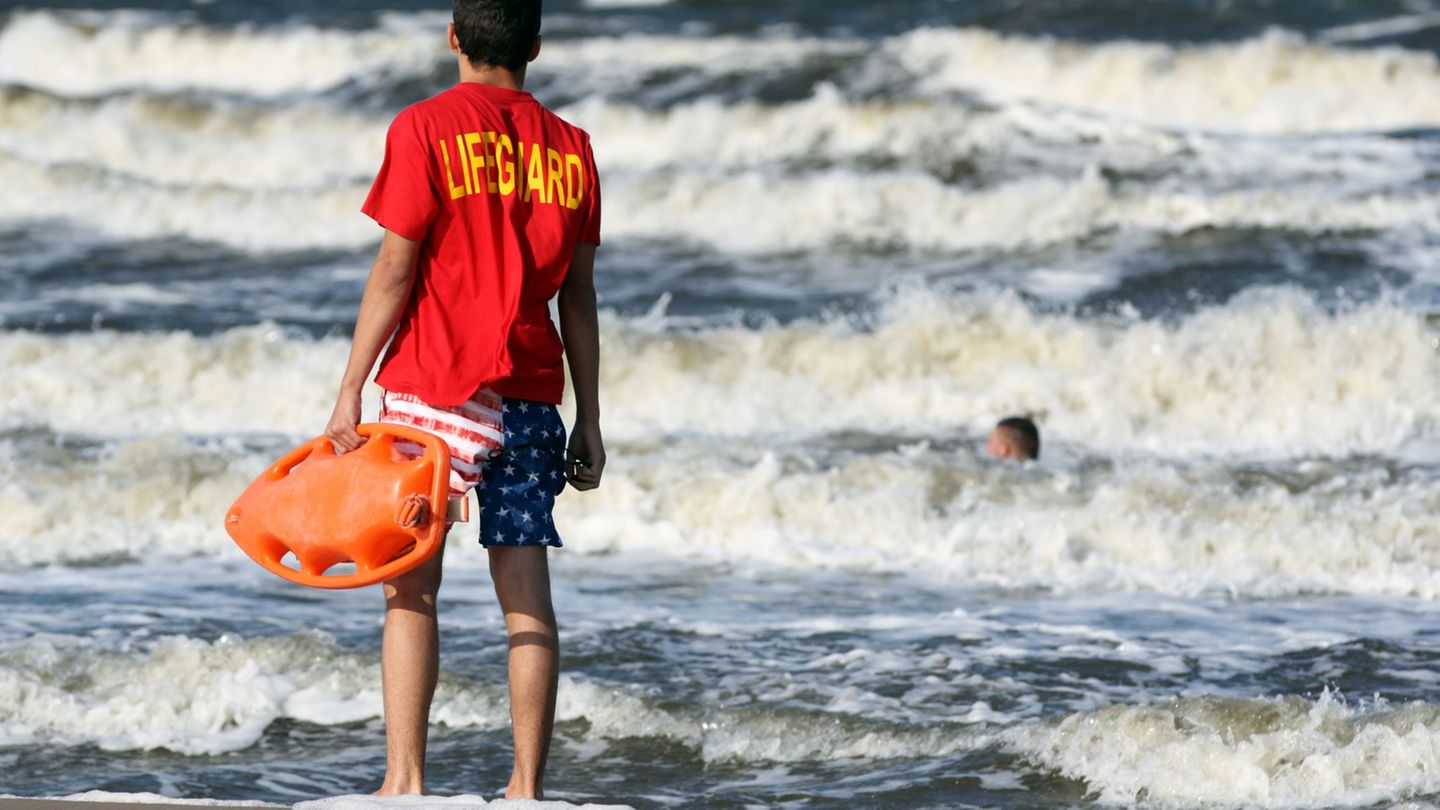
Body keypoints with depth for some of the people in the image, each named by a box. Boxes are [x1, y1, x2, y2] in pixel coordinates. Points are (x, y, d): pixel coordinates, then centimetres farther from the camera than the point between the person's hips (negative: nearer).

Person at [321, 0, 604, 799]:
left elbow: (394, 270, -8)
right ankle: (527, 789, 2)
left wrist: (350, 390, -5)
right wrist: (588, 421, 13)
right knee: (527, 598, 4)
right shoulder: (569, 147, 7)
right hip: (531, 395, 4)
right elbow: (578, 295, 9)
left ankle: (405, 780, -7)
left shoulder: (427, 128, -5)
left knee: (410, 589, 0)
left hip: (436, 386, -4)